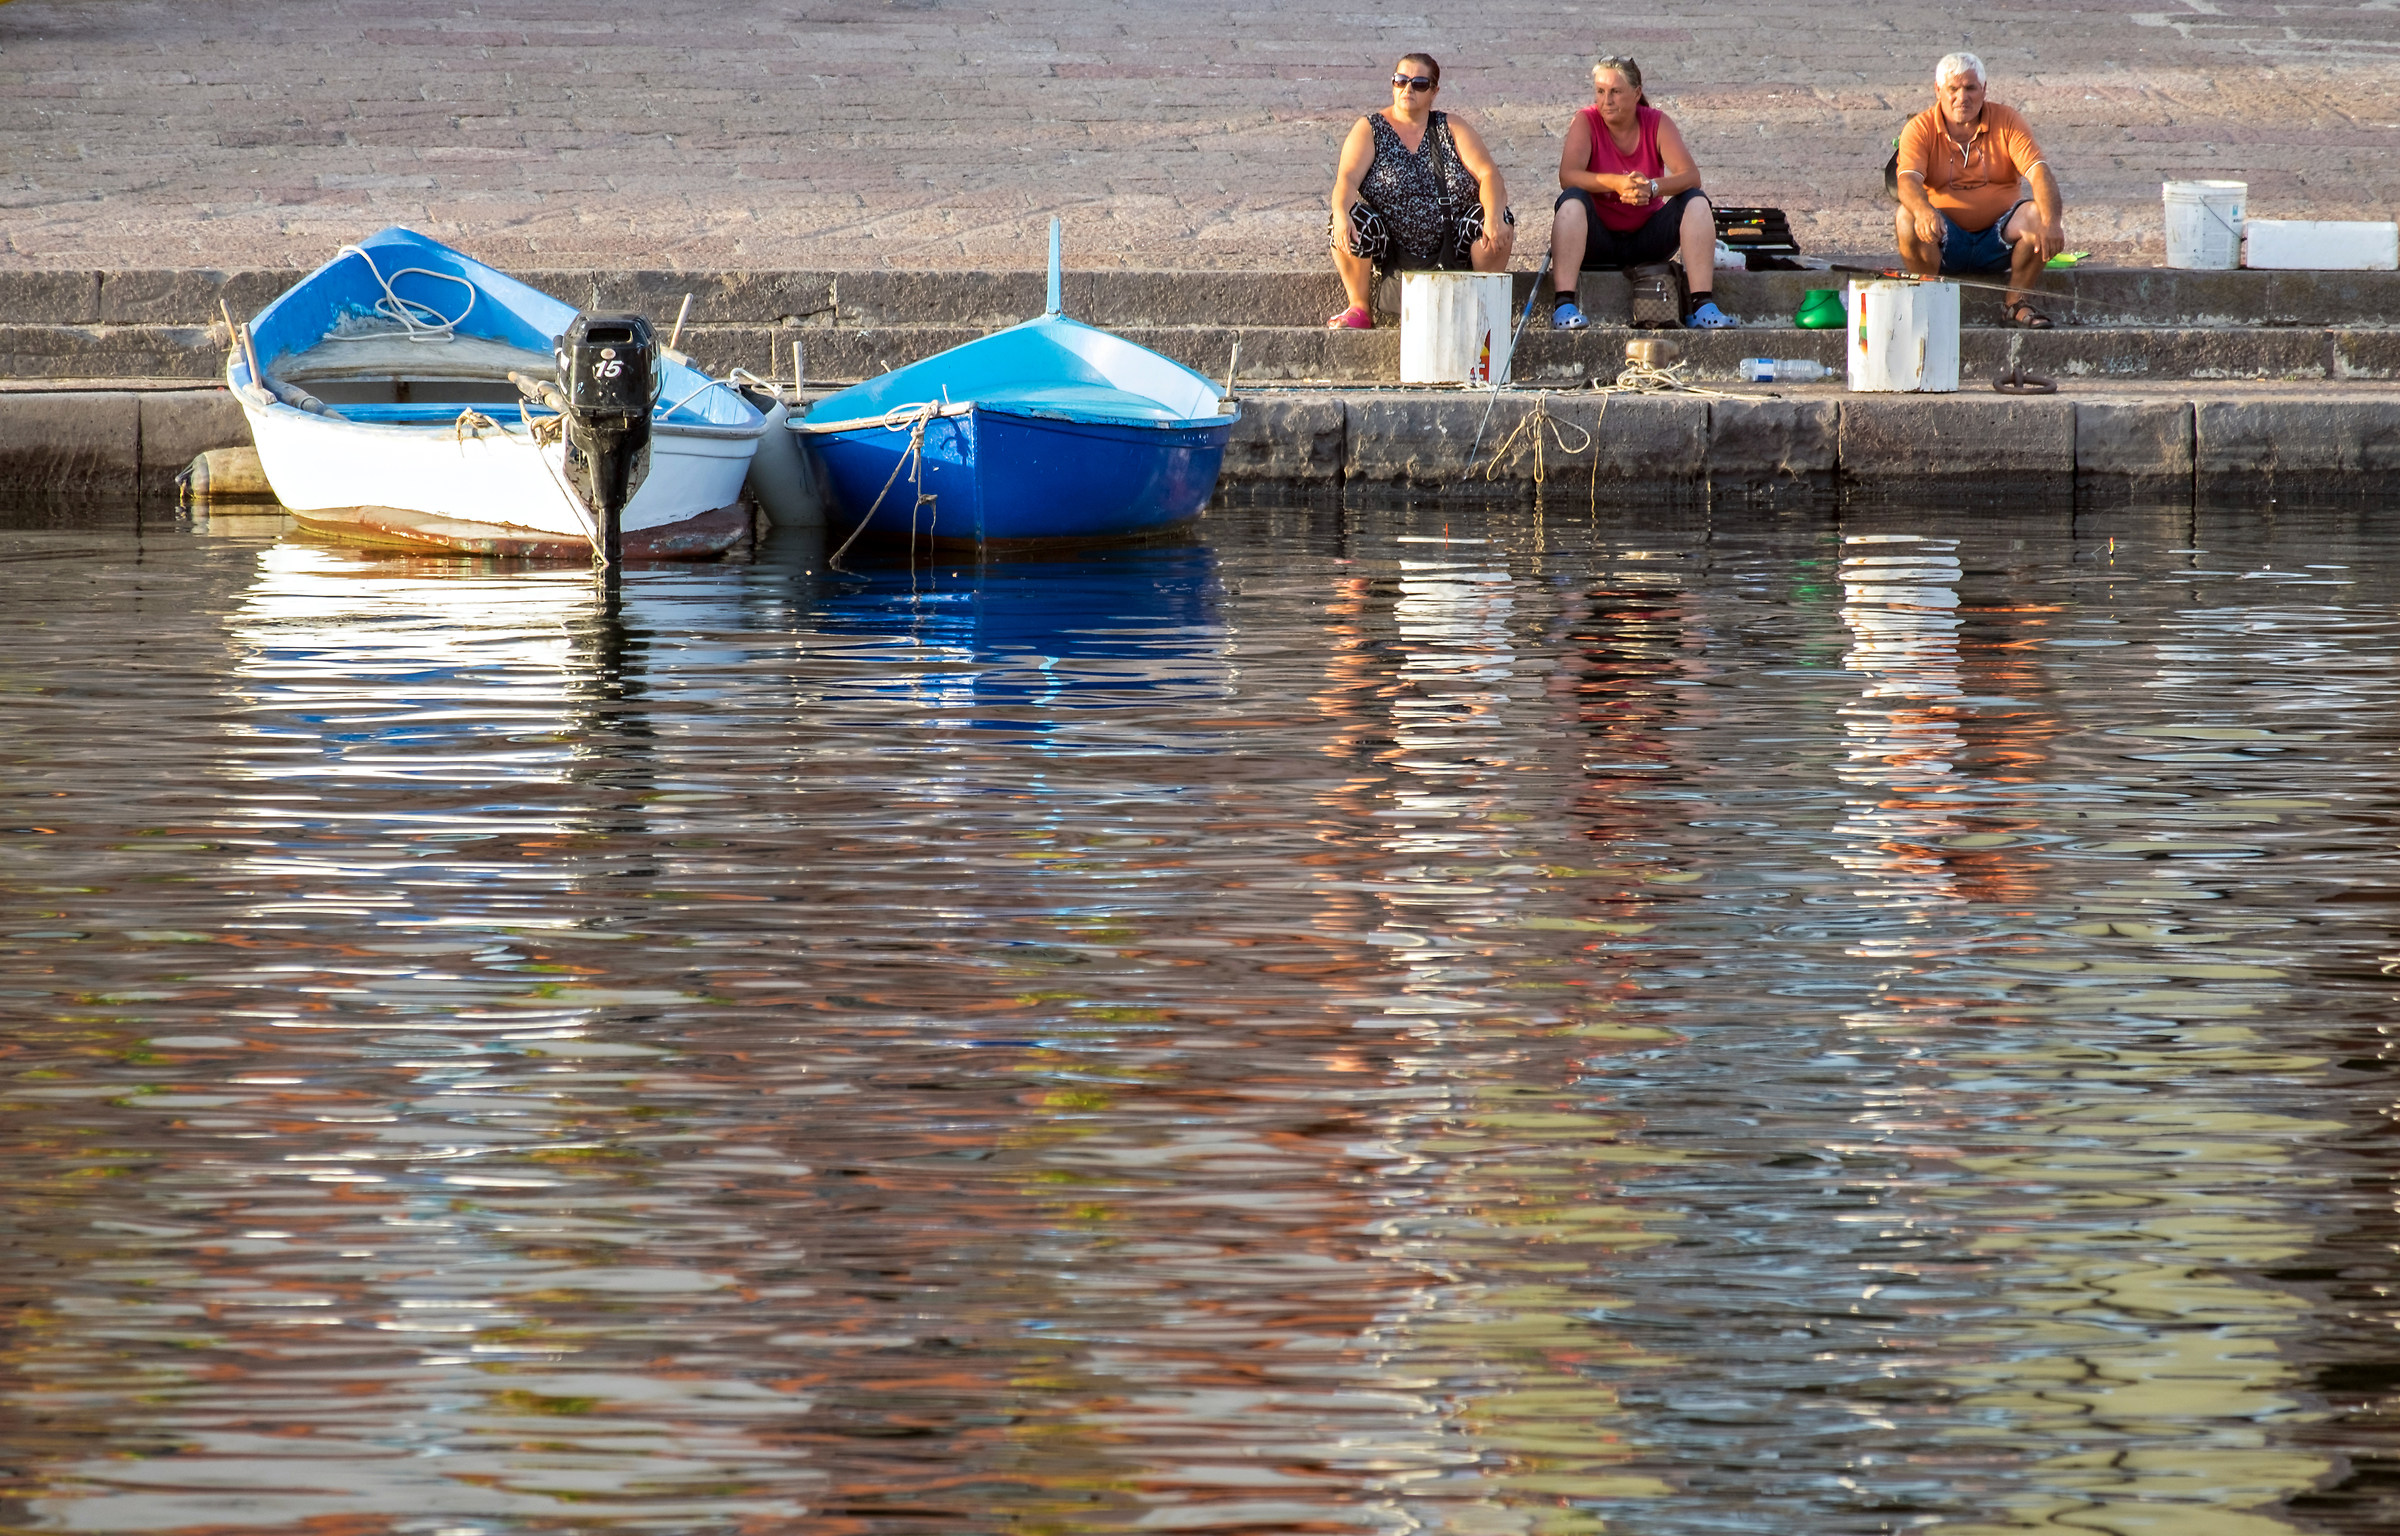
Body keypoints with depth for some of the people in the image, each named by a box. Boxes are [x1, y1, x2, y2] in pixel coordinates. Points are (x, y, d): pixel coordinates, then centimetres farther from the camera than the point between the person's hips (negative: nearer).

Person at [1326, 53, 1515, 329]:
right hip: (1389, 250, -1)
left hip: (1450, 246, 1)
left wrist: (1493, 216, -28)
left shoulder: (1450, 129, 5)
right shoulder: (1370, 129, 2)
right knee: (1352, 220, -29)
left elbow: (1488, 174, -7)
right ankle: (1360, 310, -13)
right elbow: (1347, 178, -12)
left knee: (1500, 219, -23)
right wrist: (1341, 214, -35)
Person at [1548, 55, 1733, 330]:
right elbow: (1567, 176, -23)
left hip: (1647, 238, 2)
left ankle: (1702, 306, -29)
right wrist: (1615, 183, -39)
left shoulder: (1657, 123, -2)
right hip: (1597, 240, -2)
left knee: (1695, 201, -19)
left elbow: (1691, 176, -16)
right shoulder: (1586, 122, -6)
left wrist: (1652, 187, -37)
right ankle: (1563, 306, -42)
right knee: (1572, 199, -31)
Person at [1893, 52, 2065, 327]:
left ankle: (2016, 302, -8)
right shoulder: (1920, 129, -3)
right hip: (1946, 237, -1)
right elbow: (1908, 181, -20)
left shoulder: (2007, 121, 0)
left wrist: (2050, 221, -33)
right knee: (1908, 217, -31)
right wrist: (1924, 211, -45)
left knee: (2036, 214, -26)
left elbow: (2038, 173, -12)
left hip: (1998, 241, 1)